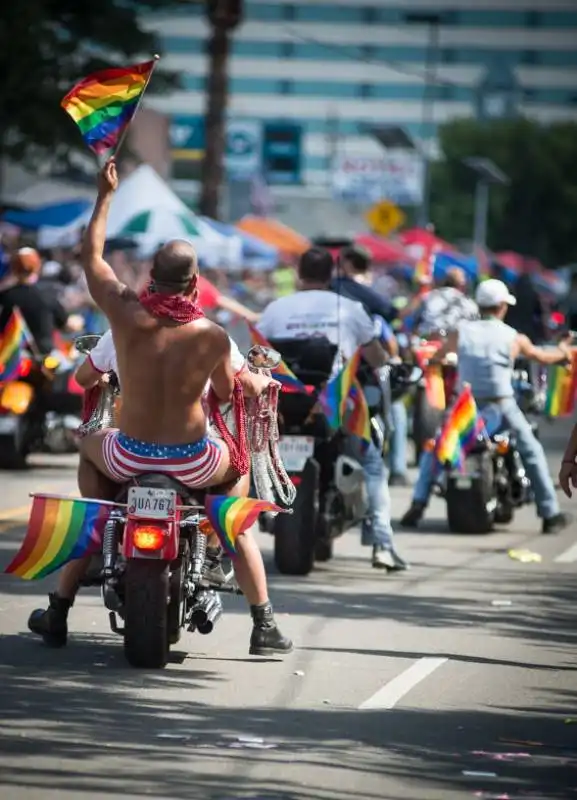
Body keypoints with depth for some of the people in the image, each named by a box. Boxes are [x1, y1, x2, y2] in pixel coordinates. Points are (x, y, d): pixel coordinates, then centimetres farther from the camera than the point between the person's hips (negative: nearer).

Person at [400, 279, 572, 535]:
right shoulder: (514, 338, -1)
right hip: (502, 406, -1)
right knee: (532, 452, 16)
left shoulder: (461, 333, -1)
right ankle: (550, 514, 15)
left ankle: (418, 505, 5)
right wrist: (563, 352, 38)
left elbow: (434, 359, 11)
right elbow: (543, 357, 16)